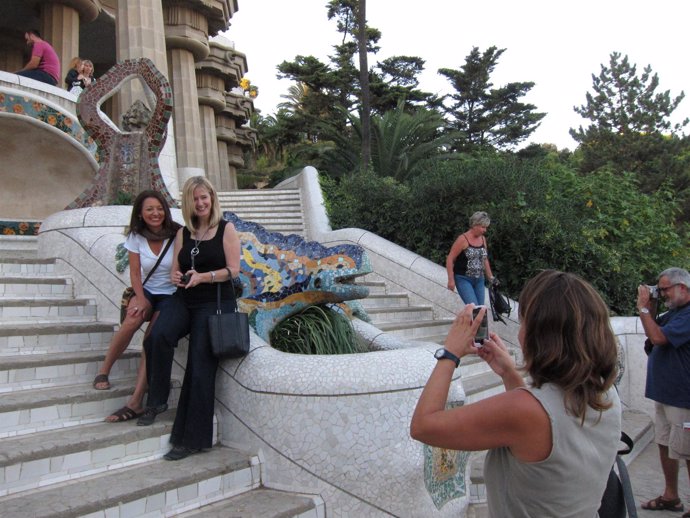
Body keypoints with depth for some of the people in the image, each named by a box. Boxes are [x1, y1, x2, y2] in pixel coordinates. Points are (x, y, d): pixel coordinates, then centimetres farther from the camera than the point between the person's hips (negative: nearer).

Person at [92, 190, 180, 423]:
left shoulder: (176, 235, -8)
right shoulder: (136, 237, 1)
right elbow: (135, 274, -1)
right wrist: (141, 300, -14)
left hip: (170, 295, -2)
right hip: (146, 291, 2)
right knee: (132, 320, -30)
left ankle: (135, 402, -22)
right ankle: (103, 371, -10)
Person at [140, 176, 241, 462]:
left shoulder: (226, 229, 1)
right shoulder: (183, 232, 14)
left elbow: (233, 269, -6)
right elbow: (175, 269, 16)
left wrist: (203, 277, -21)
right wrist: (176, 277, -9)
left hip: (215, 302, -3)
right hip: (184, 300, 4)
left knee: (200, 367, -11)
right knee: (158, 336, -29)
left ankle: (190, 439, -2)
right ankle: (157, 400, -11)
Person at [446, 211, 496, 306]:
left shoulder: (483, 239, 8)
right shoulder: (463, 239, -13)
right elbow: (450, 259, -12)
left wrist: (490, 277, 16)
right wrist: (451, 280, -16)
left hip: (479, 280, 7)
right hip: (463, 279, -7)